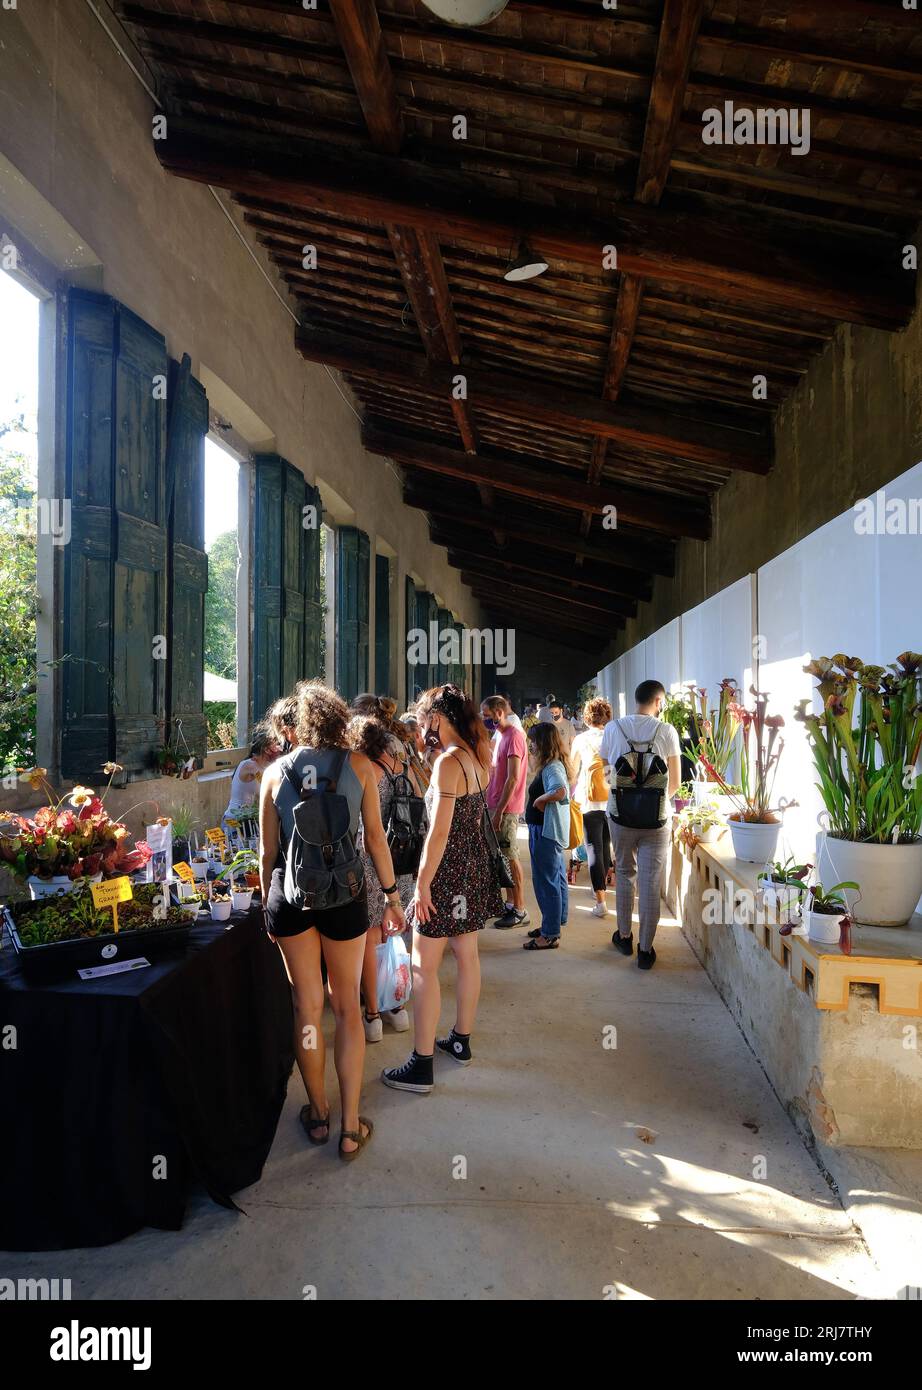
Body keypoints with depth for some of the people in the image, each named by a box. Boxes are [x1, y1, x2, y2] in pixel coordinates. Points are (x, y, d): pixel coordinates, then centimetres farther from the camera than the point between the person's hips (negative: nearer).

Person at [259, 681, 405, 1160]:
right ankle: (351, 1128, 17)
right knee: (347, 1007, 12)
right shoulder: (358, 764, -3)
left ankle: (318, 1114, 30)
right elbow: (375, 835, -3)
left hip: (289, 893, 1)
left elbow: (267, 851, 3)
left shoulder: (275, 772, 0)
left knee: (307, 1006, 14)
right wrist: (391, 895, 5)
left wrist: (267, 904, 16)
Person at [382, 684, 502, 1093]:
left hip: (449, 874, -9)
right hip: (475, 868, 9)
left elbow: (439, 833, -23)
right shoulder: (476, 759, 5)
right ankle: (461, 1041, 34)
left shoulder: (448, 762, -21)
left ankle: (421, 1067, 6)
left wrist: (422, 885, -18)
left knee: (424, 967, -1)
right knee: (467, 955, 19)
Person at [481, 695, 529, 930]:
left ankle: (519, 911, 4)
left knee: (510, 858, -3)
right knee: (503, 857, 14)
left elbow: (513, 778, -20)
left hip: (506, 808, -9)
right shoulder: (500, 736, 14)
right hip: (496, 805, 9)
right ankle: (510, 903, 24)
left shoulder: (513, 736, -15)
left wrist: (499, 810, -21)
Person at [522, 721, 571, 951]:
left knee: (545, 881, -2)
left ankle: (550, 935, 6)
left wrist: (540, 799, -23)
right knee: (557, 878, 18)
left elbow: (560, 791, -38)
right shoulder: (554, 765, 10)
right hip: (552, 831, 11)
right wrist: (540, 799, 0)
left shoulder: (552, 767, -20)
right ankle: (554, 924, 31)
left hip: (545, 831, -11)